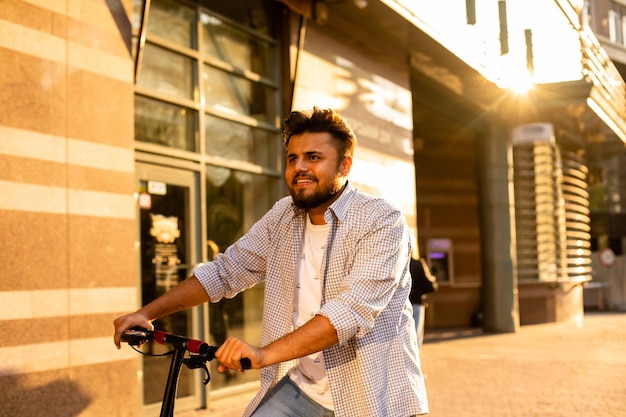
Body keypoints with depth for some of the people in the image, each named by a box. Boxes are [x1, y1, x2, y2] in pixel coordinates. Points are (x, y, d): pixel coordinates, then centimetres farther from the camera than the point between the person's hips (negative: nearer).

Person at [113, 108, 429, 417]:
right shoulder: (283, 217, 4)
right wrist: (146, 313, 0)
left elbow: (354, 310, -27)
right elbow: (225, 270, 9)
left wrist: (264, 354, -36)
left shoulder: (383, 223, -15)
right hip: (299, 390, 5)